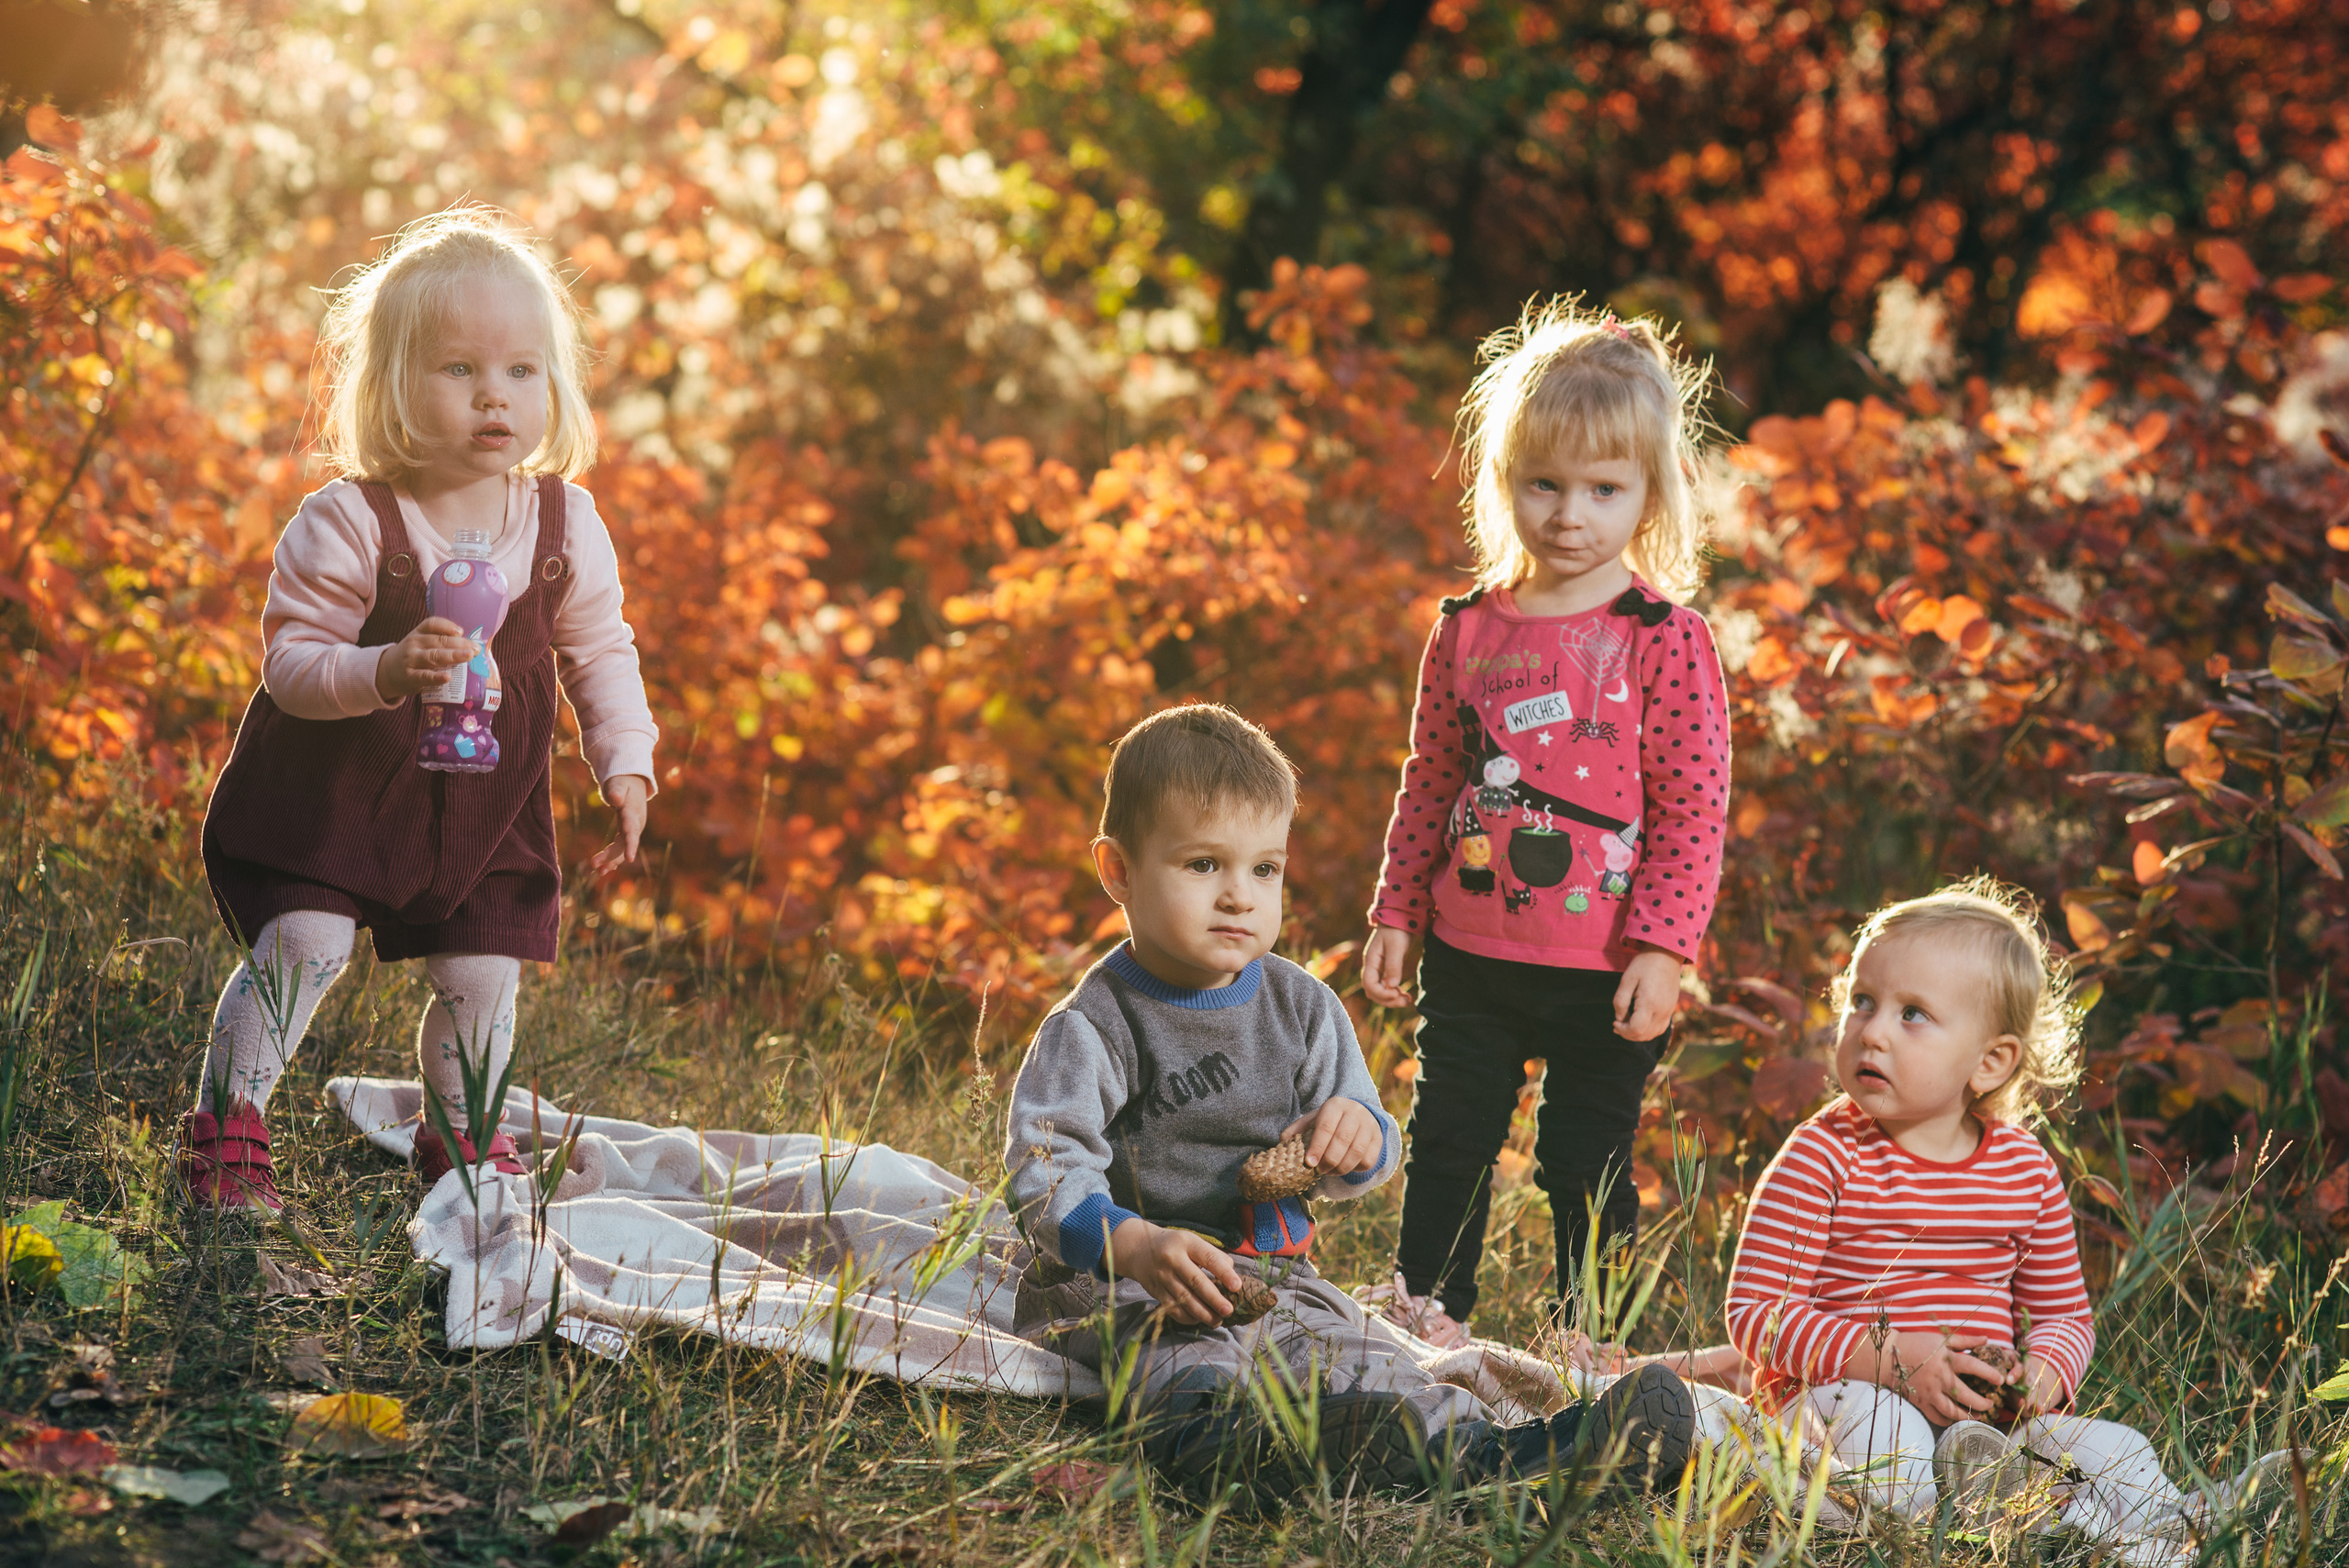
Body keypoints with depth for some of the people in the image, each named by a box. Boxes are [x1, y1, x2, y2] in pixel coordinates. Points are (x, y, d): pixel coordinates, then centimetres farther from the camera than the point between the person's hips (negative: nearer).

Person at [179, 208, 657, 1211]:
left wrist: (625, 764, -4)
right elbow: (288, 658, -19)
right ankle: (225, 1128, 1)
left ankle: (464, 1139, 28)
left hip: (486, 808, 4)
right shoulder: (345, 525, -20)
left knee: (481, 976, 5)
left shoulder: (566, 526, -7)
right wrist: (387, 671, -36)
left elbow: (601, 654, 5)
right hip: (334, 791, -4)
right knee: (301, 946, -14)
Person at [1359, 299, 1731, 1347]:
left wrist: (1662, 949, -15)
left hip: (1604, 970, -4)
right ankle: (1423, 1312, 30)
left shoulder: (1665, 641, -10)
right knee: (1448, 1141, 14)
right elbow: (1429, 786, 11)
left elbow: (1696, 810, -10)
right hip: (1469, 954, 4)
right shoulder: (1467, 632, 2)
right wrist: (1395, 914, 9)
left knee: (1588, 1161, 8)